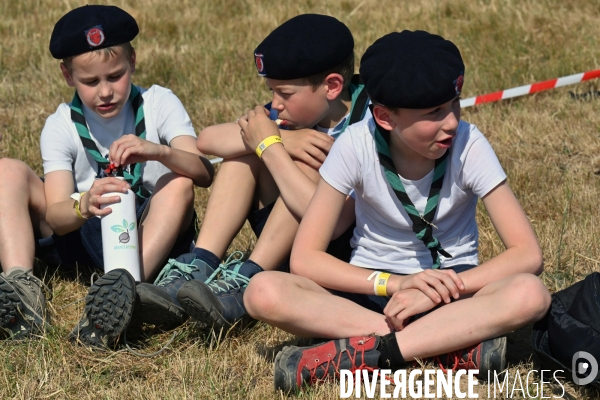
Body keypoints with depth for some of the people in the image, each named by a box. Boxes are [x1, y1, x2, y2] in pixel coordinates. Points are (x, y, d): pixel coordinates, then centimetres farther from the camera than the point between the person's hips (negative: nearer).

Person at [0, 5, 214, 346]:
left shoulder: (159, 105, -7)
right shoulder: (61, 127, -5)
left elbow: (205, 174, -22)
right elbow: (54, 218, -18)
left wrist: (159, 152, -43)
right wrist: (83, 207, -42)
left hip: (148, 240, -1)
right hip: (82, 238, 1)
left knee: (179, 184, -30)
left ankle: (124, 285, -49)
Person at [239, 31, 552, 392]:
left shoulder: (468, 145, -17)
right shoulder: (357, 145, -16)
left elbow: (528, 255, -19)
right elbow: (305, 259, -16)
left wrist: (440, 290, -30)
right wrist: (394, 283, -30)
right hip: (375, 286, 1)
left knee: (531, 294, -34)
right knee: (264, 292, -29)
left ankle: (363, 352, -33)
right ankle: (457, 346, -31)